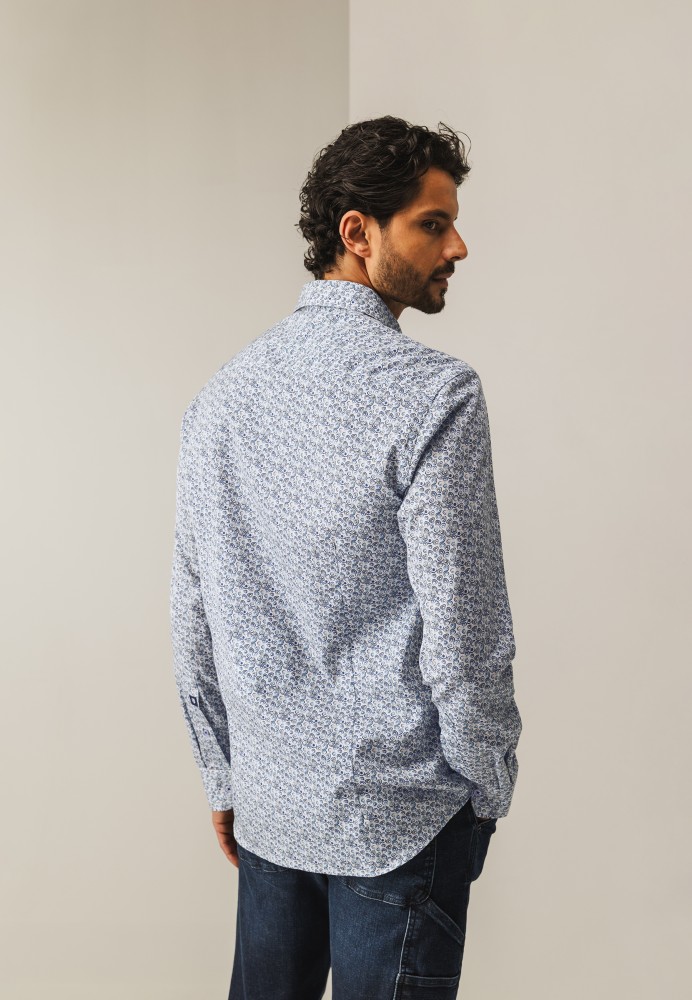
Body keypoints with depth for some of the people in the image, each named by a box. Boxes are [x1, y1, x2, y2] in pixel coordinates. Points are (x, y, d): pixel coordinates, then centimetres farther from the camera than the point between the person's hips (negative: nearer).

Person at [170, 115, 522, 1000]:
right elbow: (462, 630, -17)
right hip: (400, 812, -6)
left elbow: (191, 621, 7)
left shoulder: (222, 396, 2)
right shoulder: (435, 394, -18)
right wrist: (490, 788, -1)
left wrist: (224, 779, 16)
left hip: (268, 806, 6)